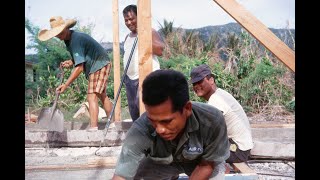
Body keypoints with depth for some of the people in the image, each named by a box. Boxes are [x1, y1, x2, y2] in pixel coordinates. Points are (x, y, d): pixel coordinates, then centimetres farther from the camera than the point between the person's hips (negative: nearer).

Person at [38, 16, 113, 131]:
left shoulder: (76, 40, -26)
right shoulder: (69, 39, 4)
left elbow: (79, 67, -31)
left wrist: (66, 85, -30)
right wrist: (71, 62, -1)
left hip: (99, 65, -10)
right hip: (94, 66, 10)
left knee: (92, 97, -18)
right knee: (102, 95, 18)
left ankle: (93, 127, -24)